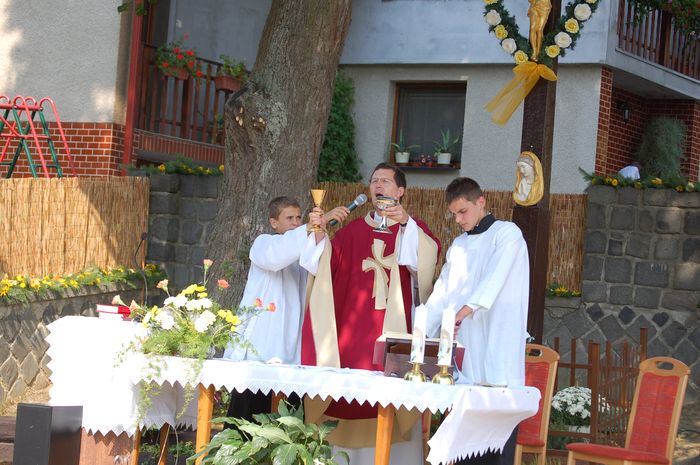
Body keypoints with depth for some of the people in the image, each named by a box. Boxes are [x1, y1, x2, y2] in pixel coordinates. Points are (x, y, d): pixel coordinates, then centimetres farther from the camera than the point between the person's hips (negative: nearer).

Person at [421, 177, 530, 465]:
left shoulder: (507, 234, 0)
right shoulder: (458, 245, 20)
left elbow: (494, 279, -17)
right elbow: (442, 294, 17)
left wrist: (465, 310, -31)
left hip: (498, 355, -6)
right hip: (465, 359, 6)